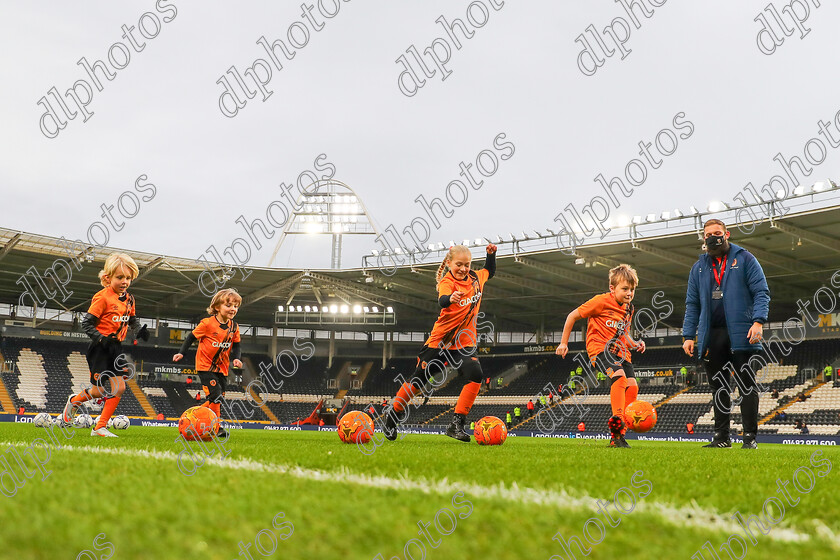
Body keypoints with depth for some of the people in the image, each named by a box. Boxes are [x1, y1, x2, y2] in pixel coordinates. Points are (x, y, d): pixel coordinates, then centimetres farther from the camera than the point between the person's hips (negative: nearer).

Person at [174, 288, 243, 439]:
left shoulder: (234, 327, 3)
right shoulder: (208, 323, -12)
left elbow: (236, 346, 12)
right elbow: (192, 337, -2)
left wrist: (236, 358, -7)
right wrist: (181, 353, -7)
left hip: (222, 368, 6)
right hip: (205, 366, -6)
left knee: (219, 399, 7)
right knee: (216, 397, -16)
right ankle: (217, 428, -9)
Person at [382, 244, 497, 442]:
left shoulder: (475, 278, 5)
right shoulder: (447, 282, -14)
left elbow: (489, 271, 30)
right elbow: (442, 300, -38)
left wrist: (491, 254, 13)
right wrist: (450, 298, -60)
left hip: (464, 342, 4)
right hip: (441, 340, -4)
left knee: (476, 375, -22)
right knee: (418, 380, 3)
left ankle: (457, 424, -16)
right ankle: (393, 415, 26)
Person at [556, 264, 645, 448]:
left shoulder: (629, 308, 14)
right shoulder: (602, 301, -8)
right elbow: (573, 316, -2)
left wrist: (634, 344, 9)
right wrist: (564, 343, 0)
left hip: (619, 351, 7)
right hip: (600, 347, -7)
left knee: (632, 386, -10)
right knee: (619, 376, -33)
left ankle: (616, 437, -5)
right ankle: (617, 420, -32)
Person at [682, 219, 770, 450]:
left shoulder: (744, 259, 4)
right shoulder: (699, 267, 16)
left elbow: (761, 292, -2)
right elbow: (692, 304, 15)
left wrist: (758, 321, -16)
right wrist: (688, 335, 7)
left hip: (741, 334, -4)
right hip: (711, 336, 4)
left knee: (746, 386, -2)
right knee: (718, 388, 8)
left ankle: (750, 437, 2)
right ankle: (721, 436, 14)